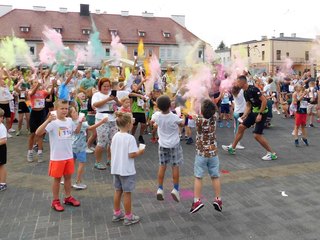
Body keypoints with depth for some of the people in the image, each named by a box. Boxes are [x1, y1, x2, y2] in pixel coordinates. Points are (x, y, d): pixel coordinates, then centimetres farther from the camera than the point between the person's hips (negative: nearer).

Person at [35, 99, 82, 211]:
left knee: (68, 177, 18)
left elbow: (76, 131, 20)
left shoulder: (69, 120, 1)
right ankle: (55, 201, 23)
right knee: (57, 179, 8)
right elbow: (38, 133, -29)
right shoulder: (53, 122, -17)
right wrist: (48, 120, -40)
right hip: (57, 157, -5)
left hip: (69, 155, 6)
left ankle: (68, 197, 35)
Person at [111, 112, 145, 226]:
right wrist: (140, 152, -5)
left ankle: (117, 214, 31)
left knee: (118, 191, 18)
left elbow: (112, 152, 8)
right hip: (126, 170, -7)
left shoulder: (115, 136, 2)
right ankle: (128, 217, 16)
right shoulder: (130, 138, -19)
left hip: (116, 169, 7)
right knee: (127, 193, 4)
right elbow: (131, 154, -22)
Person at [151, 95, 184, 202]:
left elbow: (152, 121, 10)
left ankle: (160, 189, 12)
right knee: (175, 166, 7)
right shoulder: (174, 117, -21)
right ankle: (175, 189, 9)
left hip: (162, 144, 3)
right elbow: (182, 124, -1)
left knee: (162, 166, 11)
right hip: (174, 144, -3)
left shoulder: (156, 115, -13)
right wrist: (181, 118, 16)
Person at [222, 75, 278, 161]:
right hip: (254, 112, 9)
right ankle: (232, 148, 23)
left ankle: (272, 154, 2)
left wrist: (260, 114, -23)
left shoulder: (253, 89, -21)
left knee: (257, 135, -11)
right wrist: (244, 116, 4)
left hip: (261, 112, -9)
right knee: (241, 127, 11)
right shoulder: (245, 92, 8)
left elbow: (264, 100, -23)